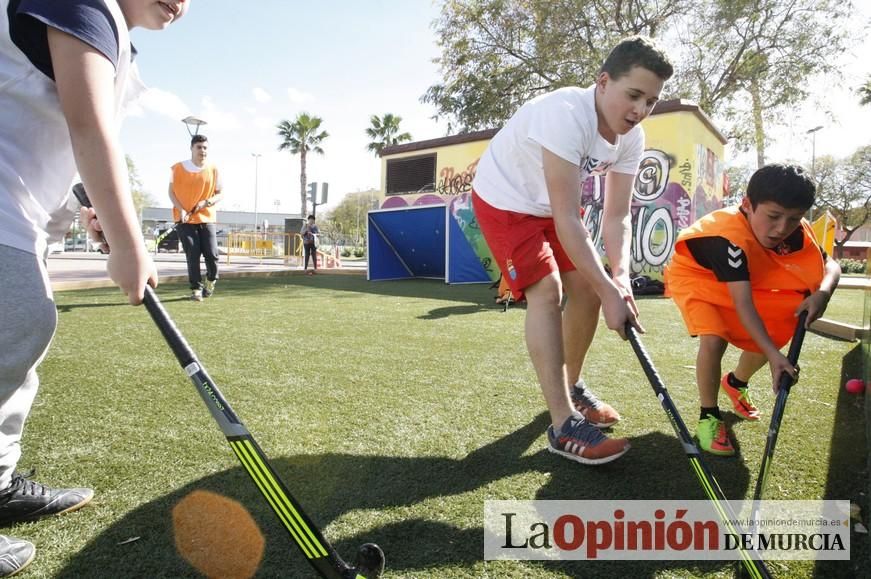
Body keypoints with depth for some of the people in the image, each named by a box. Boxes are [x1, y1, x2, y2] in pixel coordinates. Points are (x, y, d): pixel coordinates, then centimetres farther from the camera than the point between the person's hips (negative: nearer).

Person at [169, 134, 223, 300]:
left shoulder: (213, 169, 2)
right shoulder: (178, 168, -1)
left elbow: (219, 194, 6)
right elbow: (172, 192, 3)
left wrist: (207, 202, -13)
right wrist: (181, 210, -12)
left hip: (207, 218, 1)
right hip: (185, 219, -1)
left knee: (212, 255, -5)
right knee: (193, 256, -5)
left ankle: (211, 281, 23)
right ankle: (196, 289, 7)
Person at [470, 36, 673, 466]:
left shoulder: (632, 138, -9)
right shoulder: (567, 115, -33)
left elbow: (617, 216, -9)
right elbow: (566, 219, -35)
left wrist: (619, 278, -26)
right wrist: (609, 291, -34)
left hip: (551, 205, 8)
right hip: (505, 200, -8)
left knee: (587, 286, 2)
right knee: (546, 290, -21)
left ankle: (571, 386, 23)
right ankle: (563, 427, -18)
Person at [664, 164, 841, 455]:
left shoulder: (796, 231, -19)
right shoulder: (730, 235, -39)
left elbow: (830, 264, -7)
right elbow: (743, 304, -42)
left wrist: (823, 292, -31)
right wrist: (774, 355, -48)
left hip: (743, 282, 7)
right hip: (694, 276, -7)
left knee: (772, 335, 4)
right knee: (714, 339, -28)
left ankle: (736, 383, 35)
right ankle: (709, 415, -7)